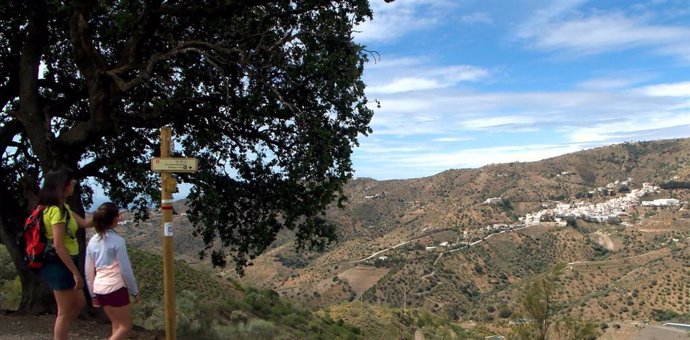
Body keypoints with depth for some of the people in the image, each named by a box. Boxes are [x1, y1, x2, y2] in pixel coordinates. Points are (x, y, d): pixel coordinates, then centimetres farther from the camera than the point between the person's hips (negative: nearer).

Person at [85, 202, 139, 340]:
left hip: (100, 288, 7)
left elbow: (88, 271, 9)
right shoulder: (118, 241, -14)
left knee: (117, 325, 18)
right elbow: (126, 269, -11)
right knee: (126, 325, 8)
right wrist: (134, 291, 0)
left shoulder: (92, 241, 4)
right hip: (116, 288, -7)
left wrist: (93, 294, 18)